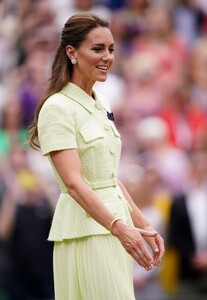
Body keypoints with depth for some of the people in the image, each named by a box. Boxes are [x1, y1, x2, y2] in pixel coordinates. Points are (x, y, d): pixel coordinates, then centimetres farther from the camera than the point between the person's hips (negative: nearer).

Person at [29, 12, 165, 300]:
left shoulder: (101, 105, 14)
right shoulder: (58, 108, -12)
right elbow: (73, 182, -21)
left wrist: (143, 225, 14)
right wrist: (120, 227, -31)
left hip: (115, 225, 8)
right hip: (85, 230, -8)